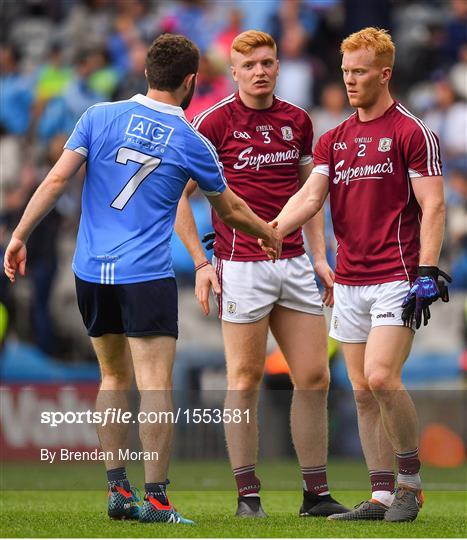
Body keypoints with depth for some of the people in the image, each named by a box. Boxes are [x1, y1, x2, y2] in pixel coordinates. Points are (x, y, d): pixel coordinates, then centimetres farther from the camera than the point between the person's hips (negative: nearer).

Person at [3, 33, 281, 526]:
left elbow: (57, 179, -4)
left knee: (114, 378, 16)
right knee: (155, 385, -6)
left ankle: (117, 490, 16)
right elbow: (229, 211, 15)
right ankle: (155, 499, -11)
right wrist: (269, 234, 33)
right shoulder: (192, 144, 0)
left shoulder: (100, 117, 3)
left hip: (90, 271, 4)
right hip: (147, 276, -4)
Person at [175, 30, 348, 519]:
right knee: (245, 380, -2)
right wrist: (201, 262, -8)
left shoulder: (298, 121, 11)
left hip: (294, 264, 5)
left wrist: (320, 257, 13)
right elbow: (177, 194, -2)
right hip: (241, 266, -5)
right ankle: (248, 495, 5)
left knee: (314, 377, 4)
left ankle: (316, 493, 11)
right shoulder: (216, 121, -4)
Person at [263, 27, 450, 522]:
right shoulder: (333, 140, 14)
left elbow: (432, 206, -7)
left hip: (395, 277, -6)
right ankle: (382, 496, 9)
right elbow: (310, 197, 4)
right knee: (363, 392, 5)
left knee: (381, 378, -19)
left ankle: (411, 482, -3)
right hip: (348, 283, 6)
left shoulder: (410, 133, -4)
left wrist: (427, 272, -16)